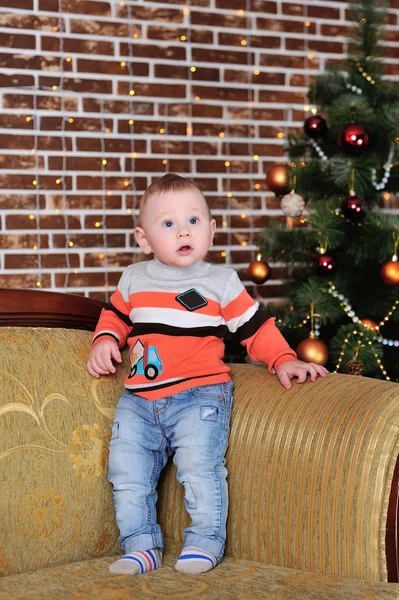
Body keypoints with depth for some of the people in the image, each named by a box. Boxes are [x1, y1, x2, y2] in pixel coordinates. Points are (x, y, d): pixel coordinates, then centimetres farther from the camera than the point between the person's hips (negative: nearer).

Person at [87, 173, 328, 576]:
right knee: (126, 472, -1)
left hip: (200, 395, -4)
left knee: (199, 466, -16)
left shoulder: (220, 282, 2)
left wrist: (283, 360, -7)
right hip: (138, 399, 4)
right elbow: (116, 317, 25)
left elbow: (255, 327, 5)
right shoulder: (133, 279, 10)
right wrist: (104, 341, 6)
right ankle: (141, 546, 12)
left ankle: (205, 542, 3)